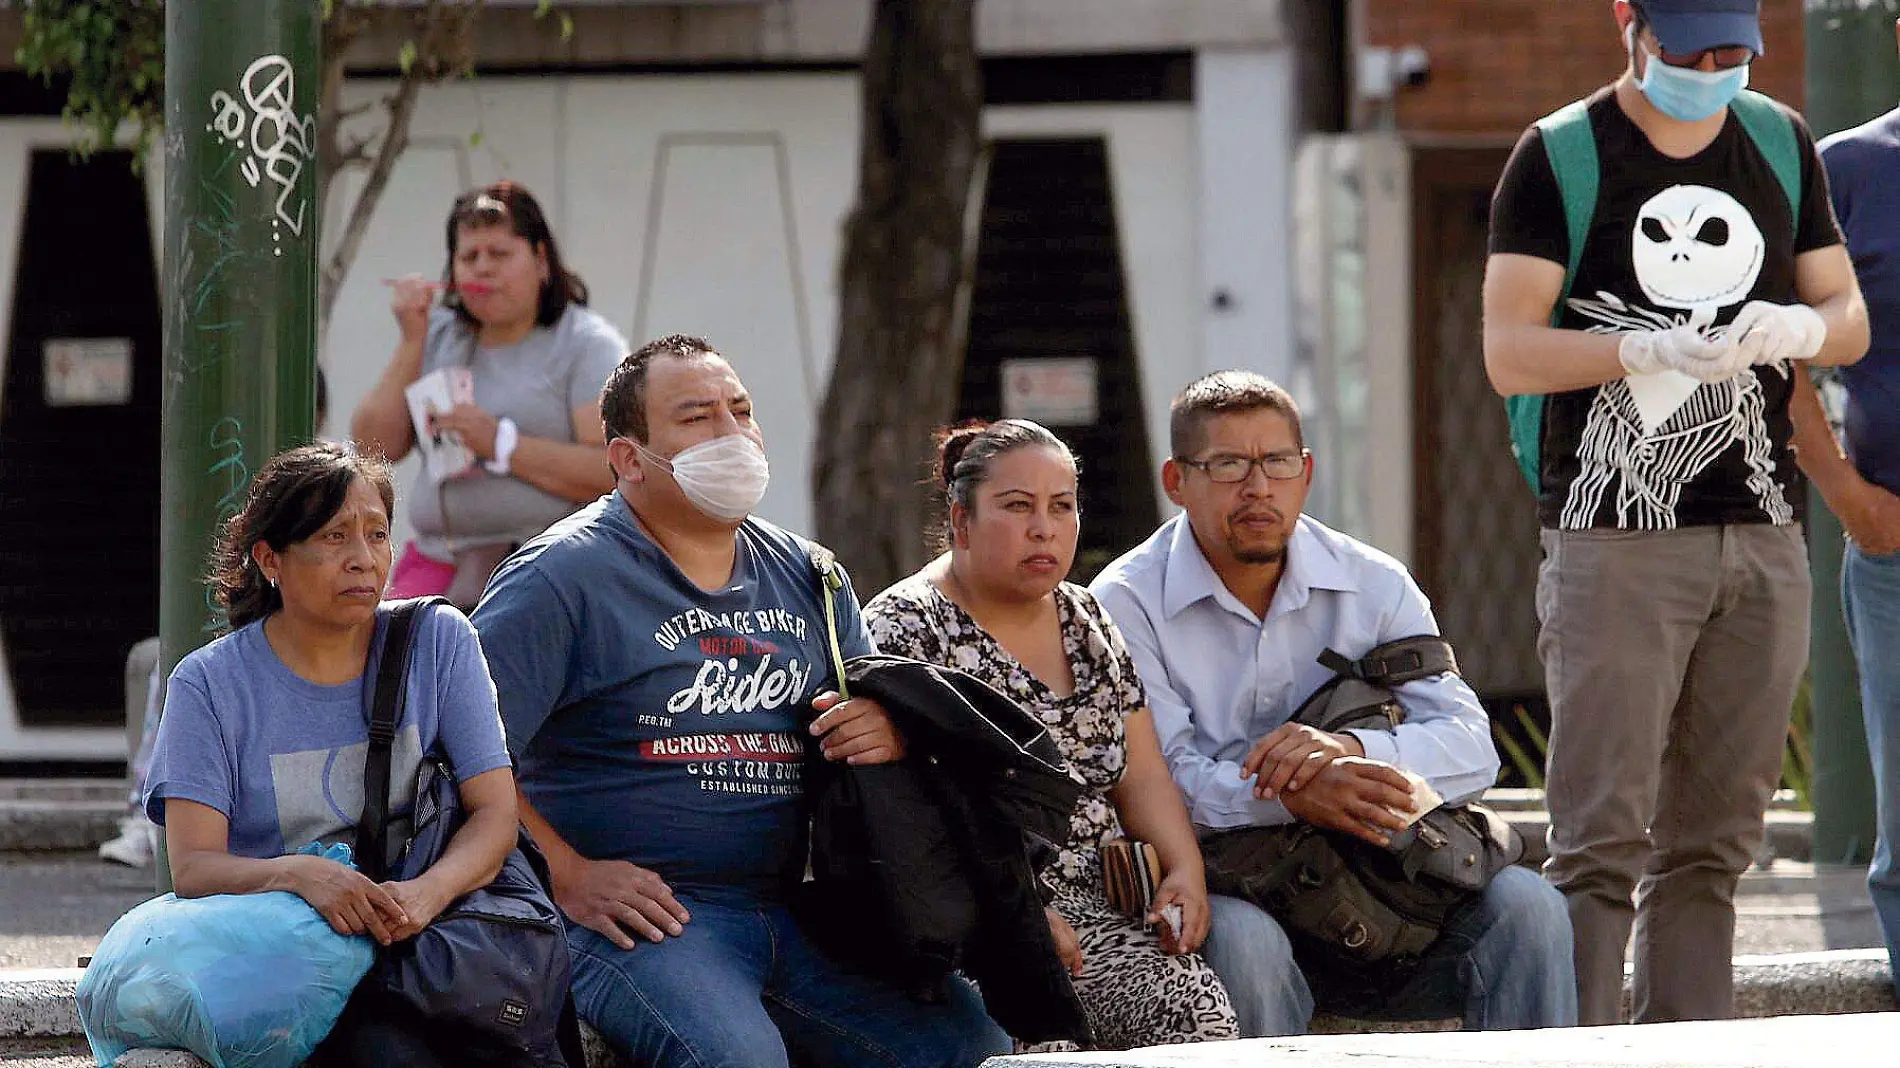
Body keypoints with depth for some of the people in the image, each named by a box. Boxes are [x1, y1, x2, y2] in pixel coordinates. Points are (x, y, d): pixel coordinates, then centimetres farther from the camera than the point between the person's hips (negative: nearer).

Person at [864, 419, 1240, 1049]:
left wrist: (1185, 871, -1)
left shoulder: (1086, 619, 20)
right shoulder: (905, 627, -3)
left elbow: (1142, 776, 19)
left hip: (1099, 898, 6)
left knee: (1198, 1010, -25)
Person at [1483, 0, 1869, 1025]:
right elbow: (1509, 353, -7)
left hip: (1764, 534, 5)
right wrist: (1652, 348, -22)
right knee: (1603, 838, -11)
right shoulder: (1559, 157, -1)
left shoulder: (1780, 143, 14)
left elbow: (1849, 318, 17)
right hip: (1613, 541, -5)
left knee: (1712, 841, 5)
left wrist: (1797, 328, -7)